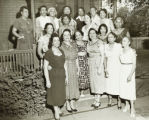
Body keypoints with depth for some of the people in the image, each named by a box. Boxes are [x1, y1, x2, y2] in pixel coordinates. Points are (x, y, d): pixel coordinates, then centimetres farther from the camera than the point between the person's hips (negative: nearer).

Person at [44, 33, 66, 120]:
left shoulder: (61, 51, 5)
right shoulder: (48, 53, -12)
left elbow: (64, 64, 9)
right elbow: (45, 67, -13)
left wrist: (66, 76, 7)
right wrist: (47, 80, -16)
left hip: (61, 75, 5)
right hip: (53, 76, -5)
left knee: (61, 93, 15)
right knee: (55, 94, 4)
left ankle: (58, 108, 39)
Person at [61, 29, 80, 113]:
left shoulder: (74, 44, 8)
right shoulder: (62, 46, -7)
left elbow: (76, 57, 12)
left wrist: (78, 68, 8)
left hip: (74, 67, 5)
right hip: (66, 68, -5)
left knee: (74, 85, 9)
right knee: (67, 85, 2)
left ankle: (72, 104, 23)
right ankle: (68, 105, 16)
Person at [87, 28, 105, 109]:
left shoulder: (99, 42, -9)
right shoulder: (89, 43, 10)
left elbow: (102, 55, -12)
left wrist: (100, 67, -18)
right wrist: (89, 64, 4)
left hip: (98, 63, -6)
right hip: (91, 64, 6)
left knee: (98, 81, -1)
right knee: (93, 81, 9)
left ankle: (97, 101, 8)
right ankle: (96, 100, 18)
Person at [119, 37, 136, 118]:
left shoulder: (132, 51, -8)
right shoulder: (121, 51, 7)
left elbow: (134, 64, -11)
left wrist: (130, 75, -19)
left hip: (129, 71, -5)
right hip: (122, 71, 5)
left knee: (130, 89, -4)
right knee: (123, 88, 8)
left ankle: (132, 108, 5)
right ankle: (127, 105, 24)